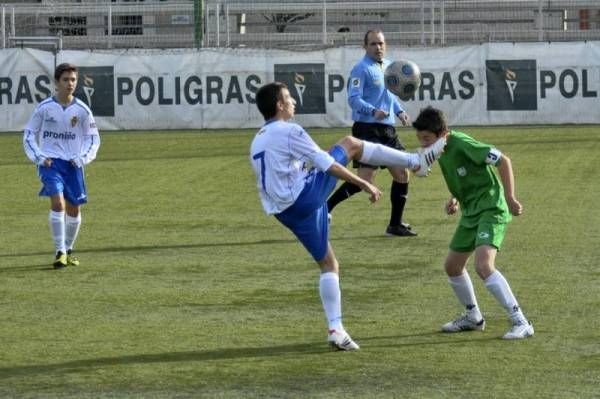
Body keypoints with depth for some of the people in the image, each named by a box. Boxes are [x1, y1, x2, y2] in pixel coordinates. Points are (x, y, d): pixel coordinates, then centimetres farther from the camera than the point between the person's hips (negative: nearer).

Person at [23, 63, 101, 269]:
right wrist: (39, 157, -8)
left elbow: (93, 137, 10)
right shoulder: (44, 108, -4)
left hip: (72, 164, 3)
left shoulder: (82, 110, -1)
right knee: (58, 202, -21)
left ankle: (69, 250, 29)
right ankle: (60, 252, -18)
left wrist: (82, 158, -5)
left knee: (74, 209, 8)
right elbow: (29, 134, 5)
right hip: (50, 162, -3)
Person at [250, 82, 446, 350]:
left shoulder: (256, 143, 17)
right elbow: (327, 164, -15)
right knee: (350, 144, 5)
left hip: (286, 212, 8)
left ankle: (336, 329, 8)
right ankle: (416, 162, 7)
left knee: (328, 265, 16)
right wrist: (362, 184, -12)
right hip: (306, 196, -8)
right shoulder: (289, 132, -10)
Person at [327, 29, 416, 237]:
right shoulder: (361, 69, -10)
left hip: (388, 130, 8)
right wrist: (373, 111, -33)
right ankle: (324, 208, -3)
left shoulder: (389, 66, 15)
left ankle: (395, 224, 17)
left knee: (402, 174, 7)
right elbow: (353, 99, -18)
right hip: (368, 130, -8)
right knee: (365, 179, -15)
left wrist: (399, 111, 9)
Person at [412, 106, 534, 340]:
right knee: (452, 266, 16)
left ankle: (521, 323, -22)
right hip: (470, 212, 10)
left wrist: (510, 198, -20)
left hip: (491, 209, -10)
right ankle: (473, 318, 36)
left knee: (483, 265, -25)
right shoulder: (441, 151, 5)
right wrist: (455, 200, 4)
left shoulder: (462, 145, -22)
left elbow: (503, 161, -18)